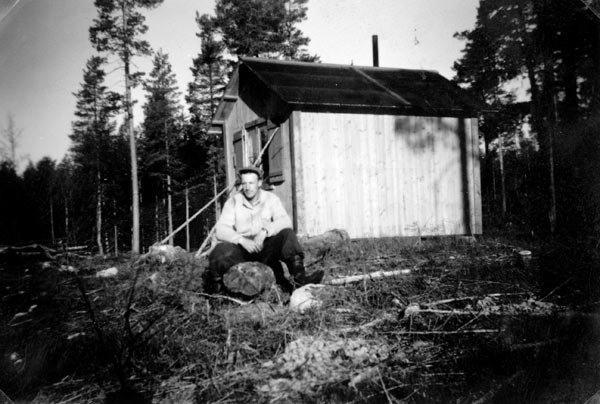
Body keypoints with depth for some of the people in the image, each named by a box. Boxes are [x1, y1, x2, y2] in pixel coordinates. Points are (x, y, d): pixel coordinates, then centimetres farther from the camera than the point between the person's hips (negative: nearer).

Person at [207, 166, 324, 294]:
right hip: (242, 249, 0)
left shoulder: (271, 199, 3)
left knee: (287, 234, -27)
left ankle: (299, 276, -34)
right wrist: (242, 240, -28)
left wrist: (265, 231, -31)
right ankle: (215, 283, -5)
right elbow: (221, 230, -9)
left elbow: (285, 221, -13)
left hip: (266, 248, 1)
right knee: (220, 250, -33)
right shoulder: (233, 201, 2)